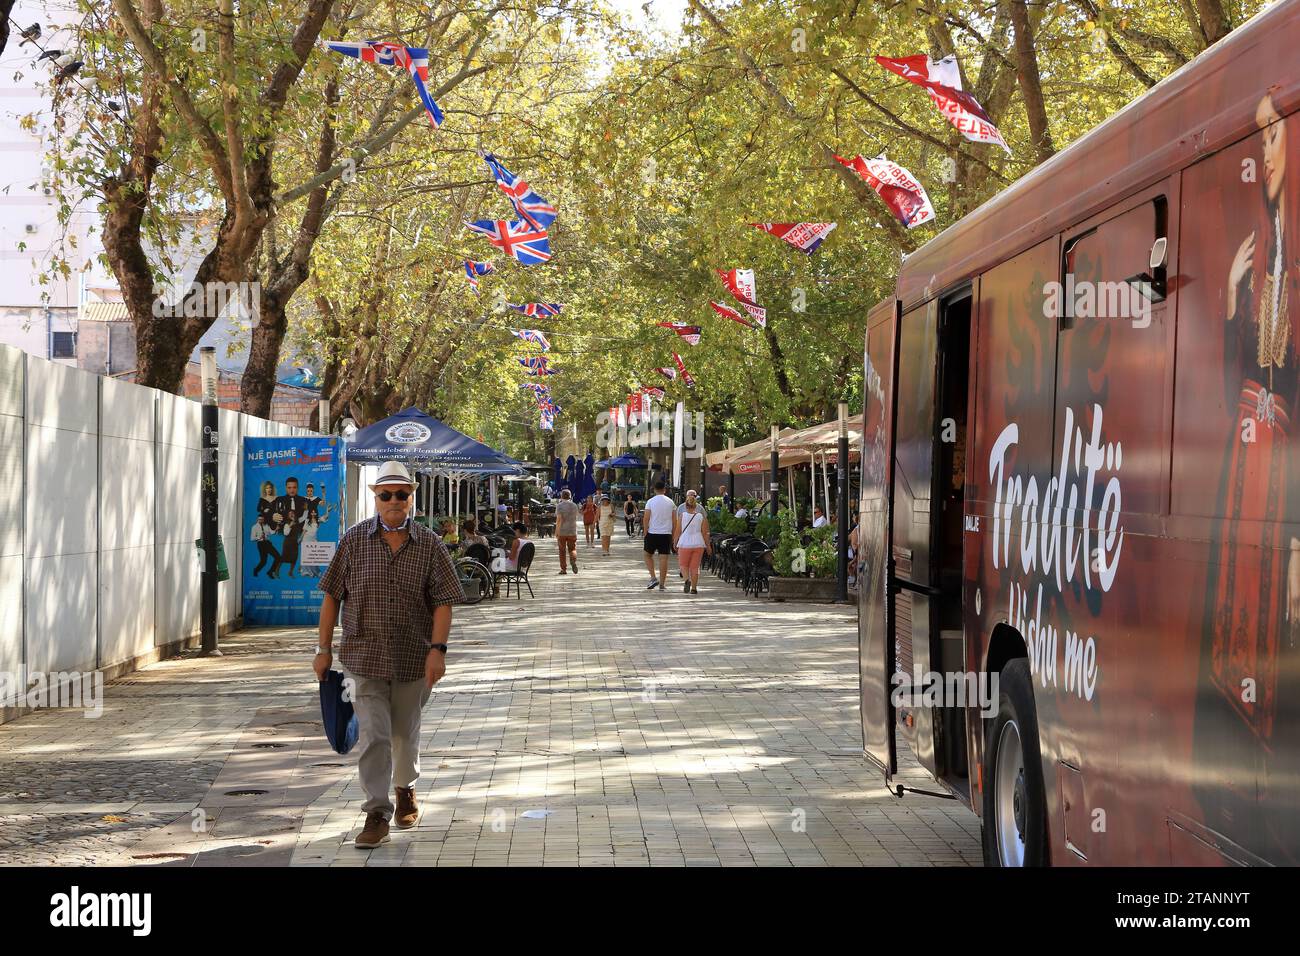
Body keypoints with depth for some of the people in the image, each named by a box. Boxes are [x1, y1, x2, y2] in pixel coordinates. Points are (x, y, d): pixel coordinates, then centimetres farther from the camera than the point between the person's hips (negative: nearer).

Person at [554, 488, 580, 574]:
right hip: (572, 531, 3)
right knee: (572, 549, 7)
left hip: (562, 531, -3)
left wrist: (557, 531, -14)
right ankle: (574, 561, -22)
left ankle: (563, 569, 6)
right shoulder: (574, 506, 6)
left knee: (562, 551, 5)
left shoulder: (560, 506, -8)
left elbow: (559, 519, -15)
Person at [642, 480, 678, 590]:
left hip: (652, 533, -2)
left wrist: (645, 533, 2)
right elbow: (674, 521, 6)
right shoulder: (670, 502, 5)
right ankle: (661, 584, 3)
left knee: (648, 555, 16)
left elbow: (646, 519, -8)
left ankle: (653, 578, 2)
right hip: (666, 534, 2)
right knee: (663, 558, 2)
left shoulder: (650, 502, -4)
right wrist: (673, 535, 13)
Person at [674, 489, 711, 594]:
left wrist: (675, 542, 10)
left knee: (683, 564, 12)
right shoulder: (701, 516, 2)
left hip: (685, 543, -2)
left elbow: (678, 530, -1)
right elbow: (705, 532, 2)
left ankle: (687, 579, -15)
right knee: (695, 566, 9)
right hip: (698, 543, 2)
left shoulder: (682, 515, -3)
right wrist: (708, 545, 10)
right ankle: (694, 587, 7)